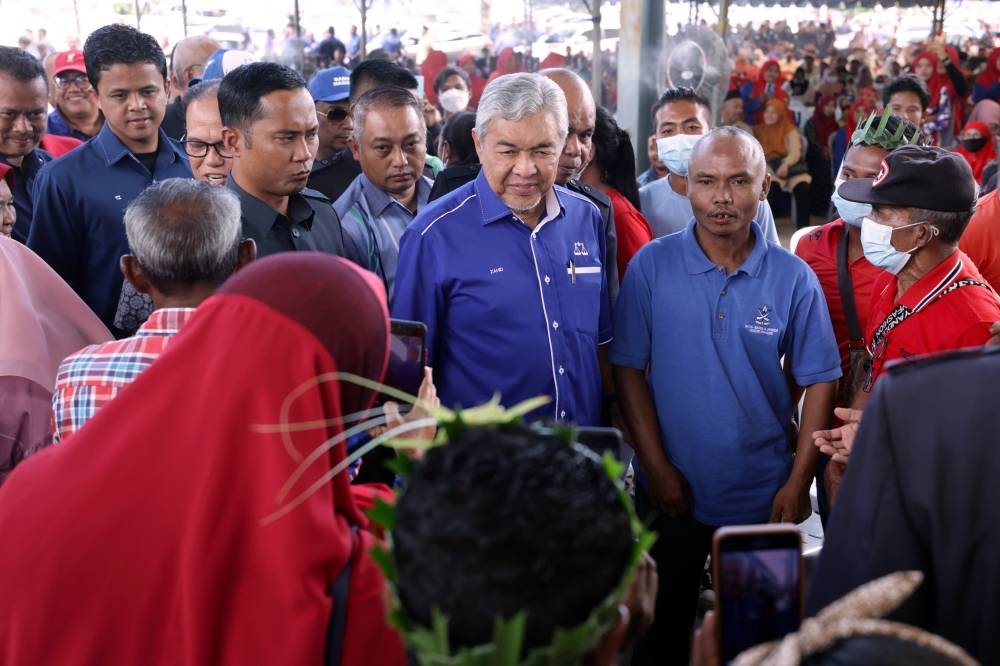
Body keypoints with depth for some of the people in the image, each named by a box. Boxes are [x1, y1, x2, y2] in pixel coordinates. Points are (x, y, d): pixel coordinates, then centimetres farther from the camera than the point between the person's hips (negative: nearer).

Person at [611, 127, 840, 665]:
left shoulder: (793, 277, -6)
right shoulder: (650, 266, -9)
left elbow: (818, 380, -2)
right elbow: (629, 369, -6)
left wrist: (799, 481, -7)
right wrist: (657, 467, -11)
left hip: (766, 495, 1)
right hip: (672, 492, 0)